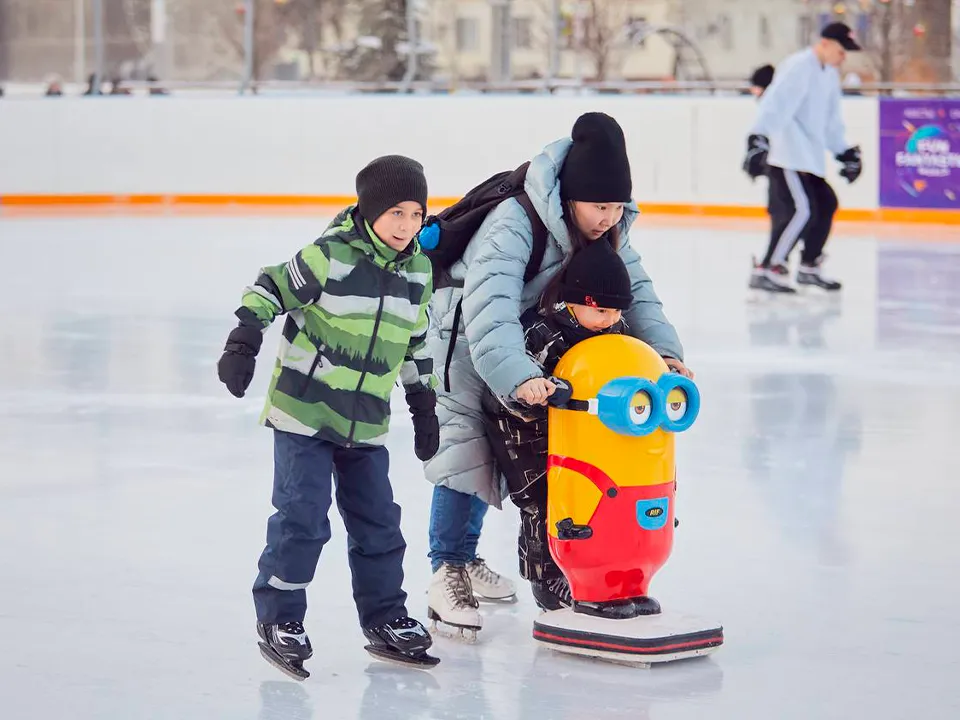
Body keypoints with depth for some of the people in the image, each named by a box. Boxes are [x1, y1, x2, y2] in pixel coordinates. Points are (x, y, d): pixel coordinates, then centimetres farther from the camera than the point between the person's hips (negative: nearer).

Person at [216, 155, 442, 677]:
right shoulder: (331, 255, -15)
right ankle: (278, 618, 7)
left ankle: (385, 618, 22)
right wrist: (243, 343, -21)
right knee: (302, 516, -6)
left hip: (366, 421, 6)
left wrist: (424, 405, 20)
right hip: (303, 410, -6)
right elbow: (271, 288, -11)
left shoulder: (418, 271, 5)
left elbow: (414, 341, 17)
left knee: (378, 521, 10)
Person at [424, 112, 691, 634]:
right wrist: (519, 377, -63)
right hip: (462, 332, -8)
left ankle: (466, 556, 30)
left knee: (495, 448, 14)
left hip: (527, 334, 8)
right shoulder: (513, 225, -38)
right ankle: (447, 573, -6)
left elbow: (633, 289, -10)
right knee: (464, 445, -14)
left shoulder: (607, 227, -14)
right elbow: (488, 314, -49)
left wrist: (664, 349, -27)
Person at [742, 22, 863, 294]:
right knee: (800, 210, -18)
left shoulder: (830, 74, 16)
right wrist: (758, 138, -37)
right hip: (785, 154, -10)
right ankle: (765, 270, -16)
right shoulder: (798, 68, -16)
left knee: (825, 204, 15)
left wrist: (845, 152, 27)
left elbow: (831, 119, 26)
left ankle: (809, 266, 28)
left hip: (808, 154, 10)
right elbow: (775, 104, -27)